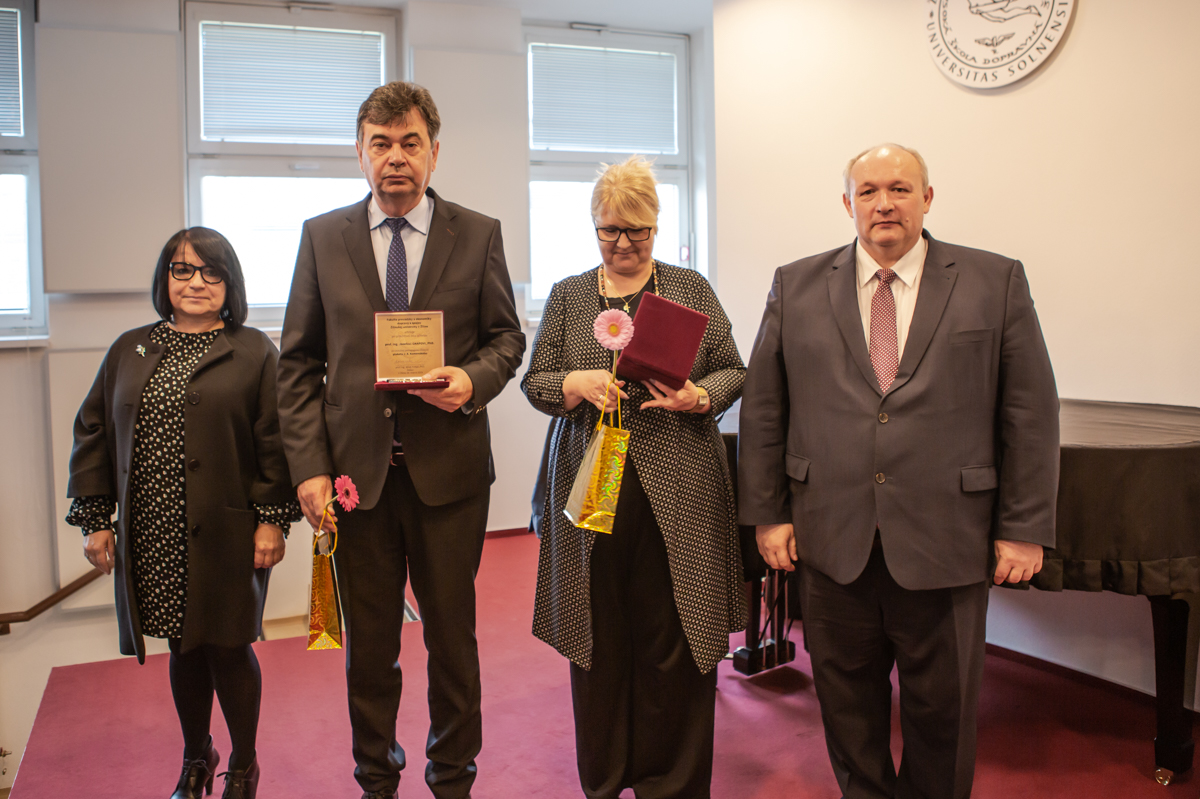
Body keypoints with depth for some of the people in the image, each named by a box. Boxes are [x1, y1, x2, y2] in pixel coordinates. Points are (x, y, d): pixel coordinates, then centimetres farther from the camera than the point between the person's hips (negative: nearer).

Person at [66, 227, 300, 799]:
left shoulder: (254, 352, -1)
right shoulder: (129, 350, 10)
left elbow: (276, 440, -5)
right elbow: (93, 433, 11)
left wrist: (272, 518, -10)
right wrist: (95, 519, 6)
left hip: (226, 536, -3)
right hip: (153, 537, 3)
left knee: (228, 646, 4)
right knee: (183, 648, 14)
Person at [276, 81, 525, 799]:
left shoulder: (478, 235, 3)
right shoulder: (322, 236, 5)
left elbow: (506, 335, 8)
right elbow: (300, 364, 4)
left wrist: (474, 379, -15)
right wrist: (309, 467, -5)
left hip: (450, 468, -1)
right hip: (356, 470, 1)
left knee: (453, 635, 11)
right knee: (369, 644, 13)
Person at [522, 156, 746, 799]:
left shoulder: (691, 290, 8)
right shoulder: (567, 296, 11)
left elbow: (733, 372, 8)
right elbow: (534, 381, 9)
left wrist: (699, 397, -13)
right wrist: (577, 384, -11)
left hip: (677, 495, -1)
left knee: (674, 640, 2)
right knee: (599, 639, 8)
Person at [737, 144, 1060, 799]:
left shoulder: (997, 283, 1)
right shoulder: (796, 287, 4)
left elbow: (1031, 414, 1)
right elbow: (762, 408, 4)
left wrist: (1024, 528, -2)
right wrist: (766, 513, 1)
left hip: (944, 542, -1)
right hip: (832, 541, 1)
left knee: (942, 707, 13)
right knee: (847, 699, 15)